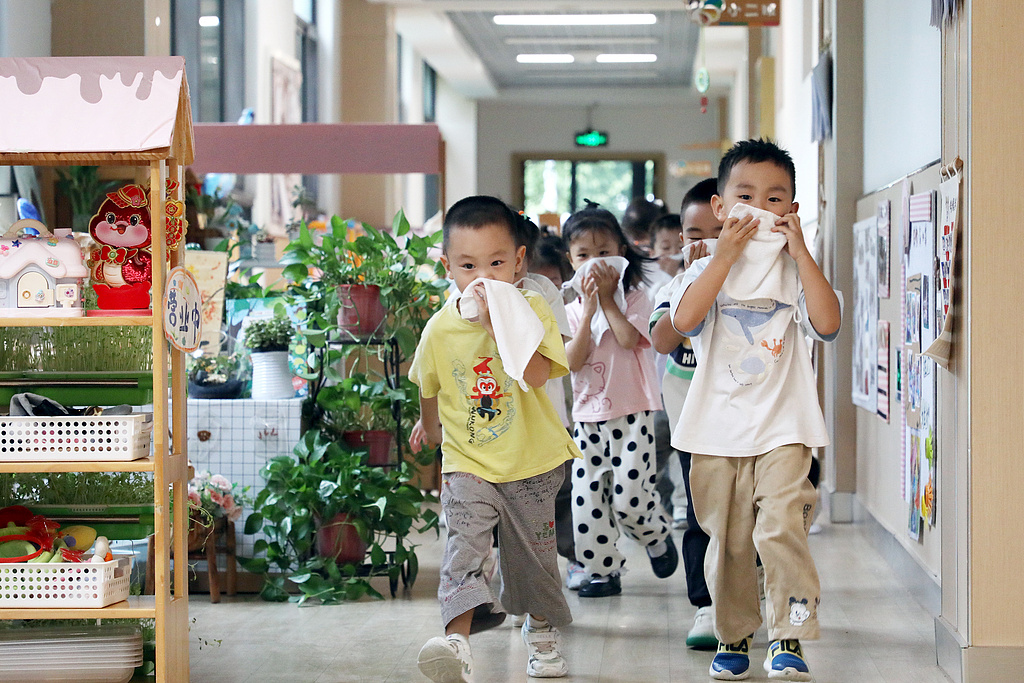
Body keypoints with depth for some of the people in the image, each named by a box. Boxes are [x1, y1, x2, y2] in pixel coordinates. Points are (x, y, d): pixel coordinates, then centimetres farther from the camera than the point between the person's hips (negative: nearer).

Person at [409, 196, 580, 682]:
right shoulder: (440, 329, -6)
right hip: (467, 461, 0)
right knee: (464, 545, -20)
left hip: (532, 460, 0)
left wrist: (497, 325, -31)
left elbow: (537, 373, -28)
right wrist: (429, 426, 29)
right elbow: (429, 386, 14)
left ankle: (541, 629, 40)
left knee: (533, 550, 15)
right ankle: (457, 641, -33)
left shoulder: (531, 310, -12)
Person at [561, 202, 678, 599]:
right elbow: (573, 362, -7)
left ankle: (658, 536, 21)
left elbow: (628, 339, -19)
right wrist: (589, 308, -11)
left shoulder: (635, 298, 0)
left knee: (628, 497, -10)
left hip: (632, 412, -4)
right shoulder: (572, 311, 9)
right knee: (587, 499, 0)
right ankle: (603, 571, 13)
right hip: (588, 416, 4)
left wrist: (607, 298, -11)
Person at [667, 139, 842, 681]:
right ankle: (733, 637, 23)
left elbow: (828, 323, -13)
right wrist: (726, 255, -15)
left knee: (780, 530, -16)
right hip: (717, 431, 1)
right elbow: (683, 320, -15)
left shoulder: (796, 270, 6)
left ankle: (788, 639, -6)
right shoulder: (707, 270, 6)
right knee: (727, 542, 8)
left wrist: (799, 250, -12)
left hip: (782, 429, -1)